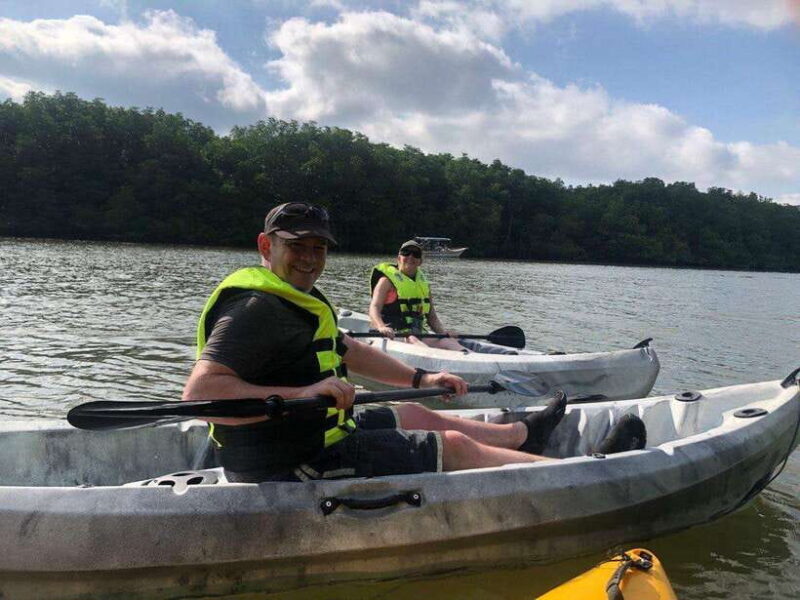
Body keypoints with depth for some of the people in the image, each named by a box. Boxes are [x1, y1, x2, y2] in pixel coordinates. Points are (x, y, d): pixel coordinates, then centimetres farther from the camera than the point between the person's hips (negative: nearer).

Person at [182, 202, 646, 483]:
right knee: (455, 447, -3)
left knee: (417, 416, 23)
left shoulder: (297, 299, 13)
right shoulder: (256, 309, -22)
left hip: (309, 435, 10)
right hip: (294, 466, -10)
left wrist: (420, 378, 20)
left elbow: (349, 349, 22)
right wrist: (299, 394, -39)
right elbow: (199, 391, -32)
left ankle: (523, 435, 46)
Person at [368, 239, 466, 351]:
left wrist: (443, 331, -2)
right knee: (412, 340, -38)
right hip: (392, 336, -5)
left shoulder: (424, 283, 20)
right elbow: (374, 308, -12)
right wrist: (381, 327, -34)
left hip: (418, 334, 5)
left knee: (447, 341, -24)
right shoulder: (387, 280, 2)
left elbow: (432, 317, 19)